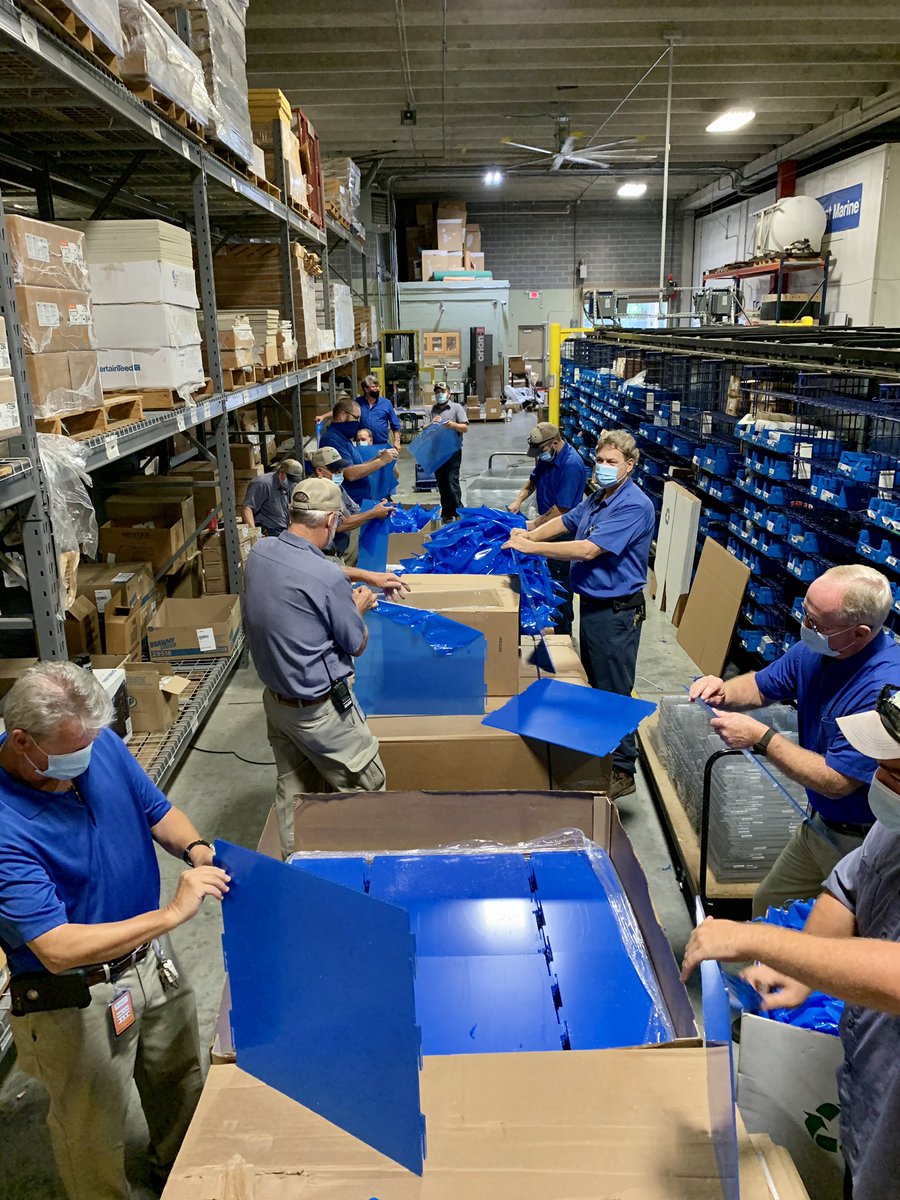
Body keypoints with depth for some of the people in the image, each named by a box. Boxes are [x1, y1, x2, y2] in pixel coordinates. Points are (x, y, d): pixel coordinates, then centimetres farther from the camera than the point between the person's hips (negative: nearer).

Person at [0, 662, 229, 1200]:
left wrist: (196, 848, -20)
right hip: (77, 998, -6)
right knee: (95, 1133, 19)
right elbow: (58, 949, -32)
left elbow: (158, 810, 1)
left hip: (152, 958, 7)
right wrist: (170, 914, -36)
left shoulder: (100, 743, -14)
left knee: (182, 1080, 30)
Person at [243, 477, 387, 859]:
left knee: (293, 789, 22)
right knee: (367, 785, 11)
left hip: (275, 697, 8)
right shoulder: (328, 579, -28)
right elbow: (357, 645, -12)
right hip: (320, 709, -8)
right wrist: (357, 608, 6)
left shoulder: (259, 553, -6)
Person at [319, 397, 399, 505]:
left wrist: (376, 459, 5)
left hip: (360, 501, 9)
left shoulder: (344, 438, 20)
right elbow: (350, 474, -20)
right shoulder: (332, 439, -12)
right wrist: (381, 461, -15)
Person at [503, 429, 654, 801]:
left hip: (617, 612, -10)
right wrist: (528, 534, 6)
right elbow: (566, 521, 22)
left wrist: (531, 546, -22)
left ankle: (622, 772, 12)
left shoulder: (633, 506, -22)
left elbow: (588, 550, -27)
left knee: (614, 693, -1)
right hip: (592, 603, 10)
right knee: (596, 685, 21)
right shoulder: (599, 497, 9)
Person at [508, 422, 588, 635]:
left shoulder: (571, 465, -26)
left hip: (563, 534, -8)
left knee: (560, 580, 3)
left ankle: (563, 630, 17)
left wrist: (534, 525, -16)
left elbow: (561, 509, -26)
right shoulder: (547, 456, 1)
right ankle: (552, 618, 33)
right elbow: (534, 480, 20)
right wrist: (519, 500, 4)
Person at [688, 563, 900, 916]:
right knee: (766, 908, 21)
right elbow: (760, 687, 8)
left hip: (863, 844, -8)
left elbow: (836, 782, -29)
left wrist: (760, 737, -26)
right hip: (820, 823, 8)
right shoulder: (814, 650, -9)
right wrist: (723, 692, -14)